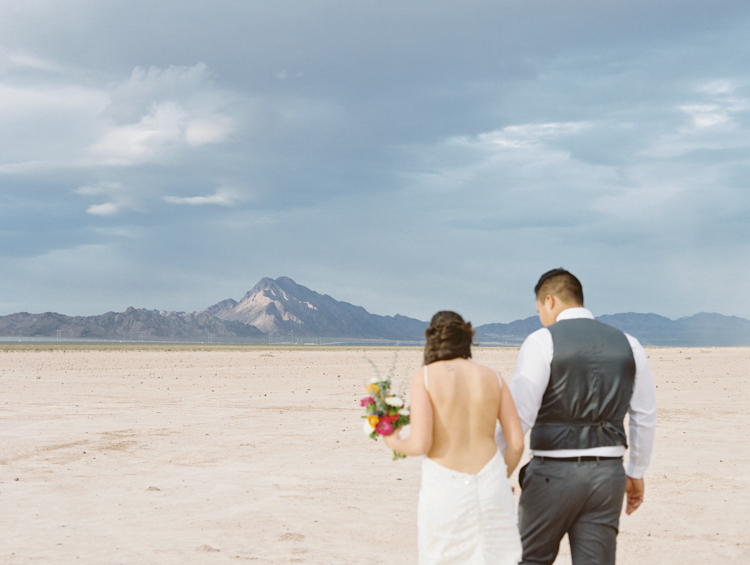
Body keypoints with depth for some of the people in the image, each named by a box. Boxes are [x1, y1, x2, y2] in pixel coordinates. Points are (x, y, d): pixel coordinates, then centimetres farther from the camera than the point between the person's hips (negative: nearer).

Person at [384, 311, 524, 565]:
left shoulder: (424, 377, -4)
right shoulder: (492, 378, 7)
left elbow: (420, 444, -12)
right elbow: (517, 442, 6)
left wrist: (394, 443, 9)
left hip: (444, 486, -2)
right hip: (489, 483, 2)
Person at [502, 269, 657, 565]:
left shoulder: (542, 342, -7)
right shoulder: (627, 344, 8)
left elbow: (519, 415, -14)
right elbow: (645, 417, 12)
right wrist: (636, 473, 22)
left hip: (554, 473, -4)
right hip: (607, 474, 4)